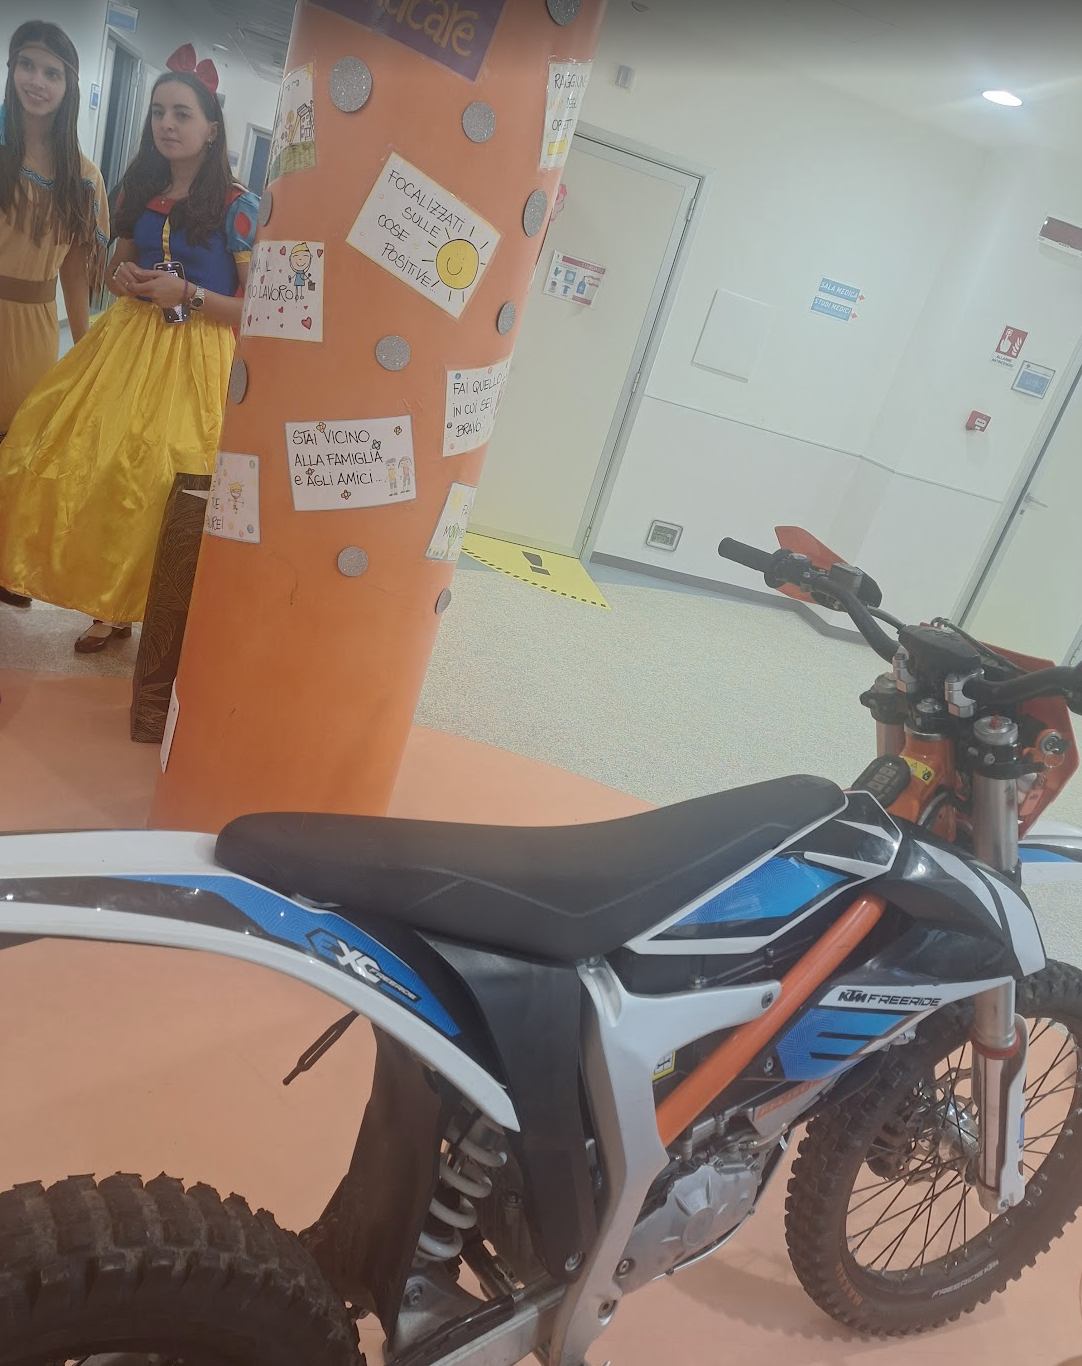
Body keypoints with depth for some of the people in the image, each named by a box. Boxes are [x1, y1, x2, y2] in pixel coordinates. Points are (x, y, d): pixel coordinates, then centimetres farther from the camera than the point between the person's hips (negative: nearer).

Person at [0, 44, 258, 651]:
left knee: (163, 483, -8)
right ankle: (113, 604, 18)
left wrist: (187, 293, -17)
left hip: (196, 359, -6)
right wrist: (123, 278, 1)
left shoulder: (239, 207, -7)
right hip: (130, 345, 6)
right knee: (98, 461, 2)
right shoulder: (141, 193, 11)